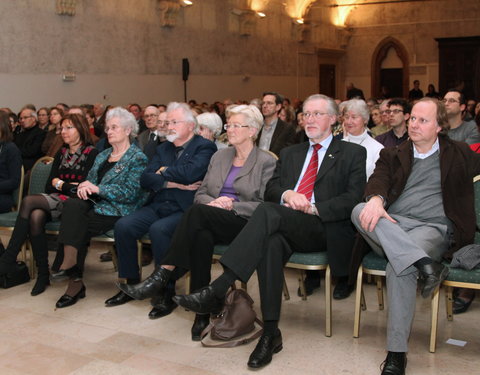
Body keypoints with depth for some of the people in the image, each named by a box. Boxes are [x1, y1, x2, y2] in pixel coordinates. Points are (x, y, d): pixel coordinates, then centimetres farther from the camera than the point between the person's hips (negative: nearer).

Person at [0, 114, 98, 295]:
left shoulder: (92, 153, 0)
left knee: (29, 201, -26)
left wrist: (60, 183, 2)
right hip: (54, 200, 6)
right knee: (35, 216, -30)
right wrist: (69, 185, -3)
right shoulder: (61, 153, 21)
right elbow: (49, 186, 15)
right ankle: (43, 274, -21)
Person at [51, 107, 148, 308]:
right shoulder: (102, 156, 22)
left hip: (119, 211, -6)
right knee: (72, 205, -26)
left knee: (77, 227, -26)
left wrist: (97, 188, -15)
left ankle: (75, 282, -17)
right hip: (95, 205, 6)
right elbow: (90, 180, 21)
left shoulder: (137, 158, -2)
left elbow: (130, 193, -13)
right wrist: (84, 186, -4)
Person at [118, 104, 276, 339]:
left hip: (245, 225, -4)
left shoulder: (266, 162, 5)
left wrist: (232, 205, -14)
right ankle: (202, 312, -31)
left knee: (198, 212, -33)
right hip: (210, 222, 4)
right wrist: (213, 202, -5)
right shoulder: (219, 157, 22)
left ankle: (161, 277, -33)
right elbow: (201, 194, 19)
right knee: (202, 237, -34)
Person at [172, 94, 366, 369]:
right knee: (272, 242, -35)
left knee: (268, 211, -32)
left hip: (325, 229, -3)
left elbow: (354, 198, 0)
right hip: (285, 227, 4)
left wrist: (314, 209, -13)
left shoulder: (353, 153, 14)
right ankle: (271, 333, -31)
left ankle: (218, 290, -38)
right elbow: (271, 189, 16)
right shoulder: (290, 153, 28)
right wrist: (287, 194, -8)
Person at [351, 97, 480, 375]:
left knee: (399, 267, -35)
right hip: (391, 227, 3)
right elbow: (378, 179, -1)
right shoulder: (393, 156, 20)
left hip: (433, 228, -3)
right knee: (360, 210, -31)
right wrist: (376, 199, -22)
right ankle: (425, 264, -38)